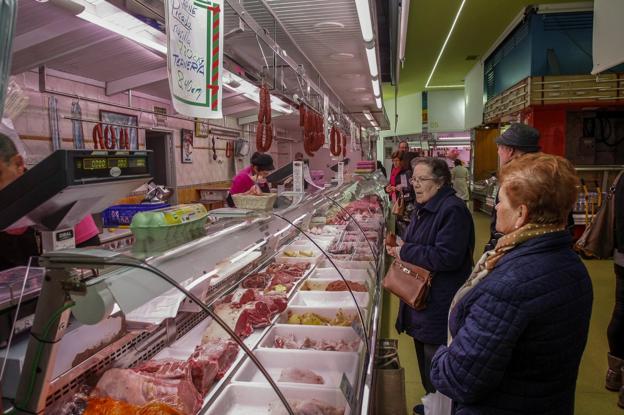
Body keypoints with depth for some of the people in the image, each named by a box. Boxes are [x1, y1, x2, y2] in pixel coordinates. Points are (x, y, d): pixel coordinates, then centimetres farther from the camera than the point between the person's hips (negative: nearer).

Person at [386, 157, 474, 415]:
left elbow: (447, 257, -28)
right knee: (424, 358, 23)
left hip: (440, 304, -10)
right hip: (420, 296, 10)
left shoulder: (453, 210, -21)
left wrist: (405, 252, -19)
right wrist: (400, 248, 3)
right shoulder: (423, 208, 10)